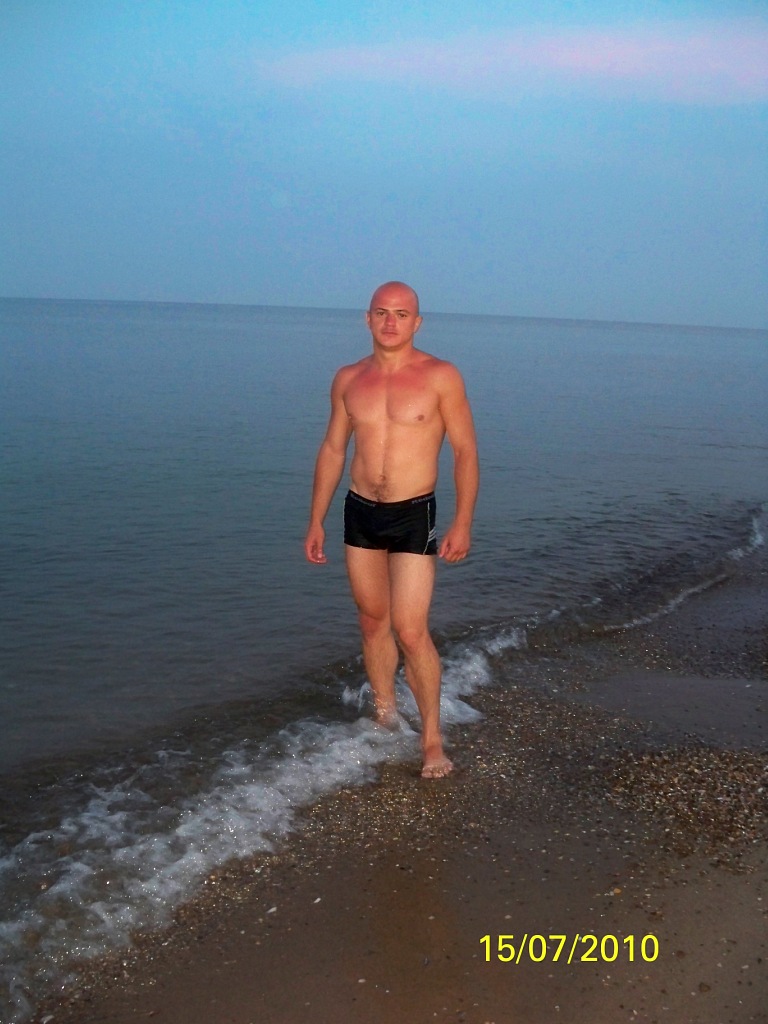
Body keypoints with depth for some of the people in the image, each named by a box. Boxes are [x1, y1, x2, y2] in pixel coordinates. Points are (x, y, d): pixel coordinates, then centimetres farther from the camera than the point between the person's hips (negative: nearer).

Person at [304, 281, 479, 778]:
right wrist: (316, 521, 10)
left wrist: (463, 523, -12)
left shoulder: (441, 377, -8)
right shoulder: (349, 379, 4)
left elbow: (466, 451, -6)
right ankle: (385, 714, 30)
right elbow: (333, 449, 11)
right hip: (360, 513, 4)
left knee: (411, 631, -9)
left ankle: (432, 738, 6)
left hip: (413, 515, -4)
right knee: (373, 622, 13)